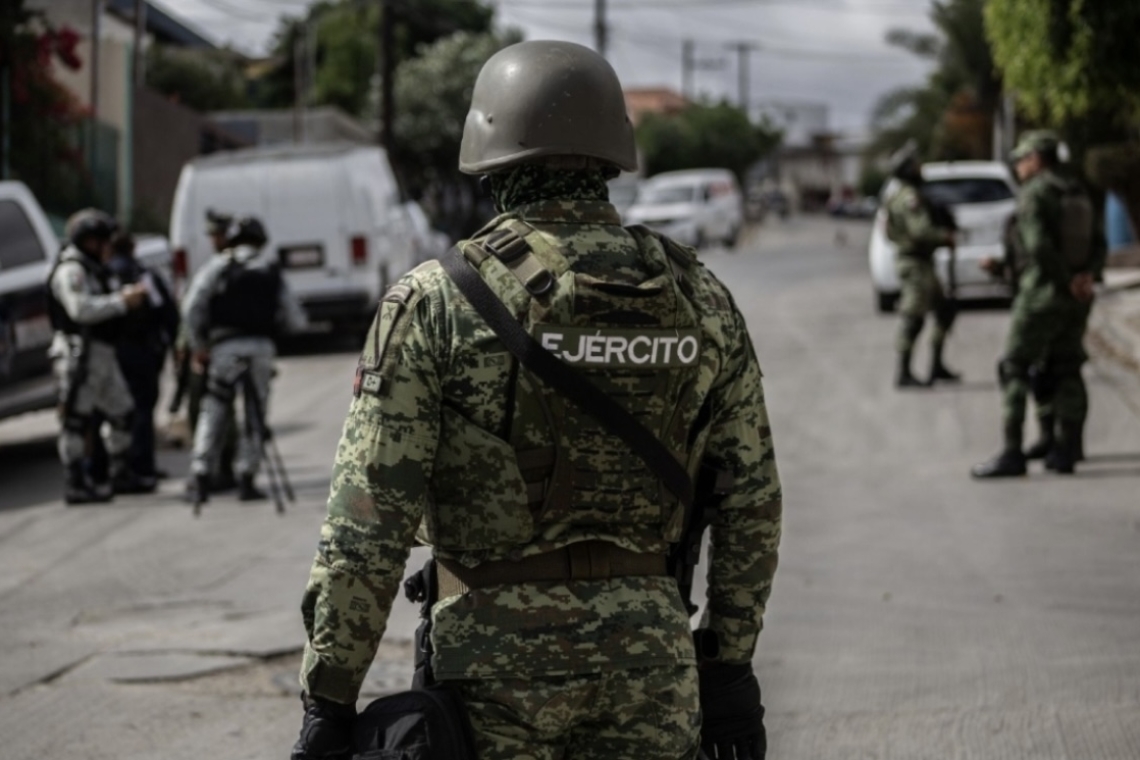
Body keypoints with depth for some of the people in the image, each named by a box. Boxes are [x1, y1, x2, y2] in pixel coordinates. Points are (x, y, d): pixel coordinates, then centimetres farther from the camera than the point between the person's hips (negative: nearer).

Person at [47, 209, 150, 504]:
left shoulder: (92, 270, 22)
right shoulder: (70, 271, -12)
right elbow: (80, 309, -24)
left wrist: (128, 294, 6)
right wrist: (122, 302, -19)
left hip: (101, 354, 11)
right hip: (79, 353, -11)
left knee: (121, 412, 15)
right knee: (78, 418, -9)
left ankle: (121, 474, 25)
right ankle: (75, 483, -8)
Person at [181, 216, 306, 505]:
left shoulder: (217, 267, 7)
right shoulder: (270, 273, 12)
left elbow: (192, 308, -4)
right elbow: (295, 319, 10)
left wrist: (198, 347, 3)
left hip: (225, 347, -1)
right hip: (262, 348, 1)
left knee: (213, 412, 3)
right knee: (254, 416, 9)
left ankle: (200, 480, -3)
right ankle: (246, 479, 7)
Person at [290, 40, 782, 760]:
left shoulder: (438, 302, -9)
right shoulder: (699, 300, 3)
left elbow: (369, 518, -12)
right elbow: (750, 501, 8)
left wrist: (329, 700, -7)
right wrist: (730, 666, 16)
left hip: (497, 657, -3)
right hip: (648, 660, 3)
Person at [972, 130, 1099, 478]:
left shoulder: (1033, 194, -13)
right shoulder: (1077, 193, 13)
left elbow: (1039, 246, -23)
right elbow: (1093, 244, 9)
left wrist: (1068, 281, -14)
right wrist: (1084, 276, -7)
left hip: (1043, 292, -8)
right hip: (1076, 297, 8)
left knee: (1014, 370, -3)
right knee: (1066, 371, 12)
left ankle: (1011, 453, -9)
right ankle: (1066, 451, 12)